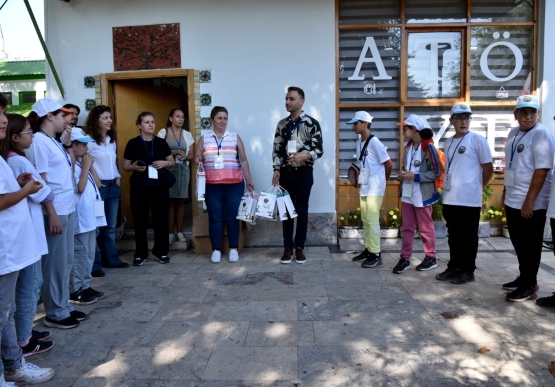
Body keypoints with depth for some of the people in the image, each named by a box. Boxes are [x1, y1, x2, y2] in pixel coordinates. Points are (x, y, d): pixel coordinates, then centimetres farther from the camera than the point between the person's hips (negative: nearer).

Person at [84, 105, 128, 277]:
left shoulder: (111, 140, 15)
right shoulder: (89, 140, -11)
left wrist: (118, 177, 9)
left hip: (113, 186, 8)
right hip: (97, 187, -8)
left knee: (110, 226, 15)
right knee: (95, 226, -2)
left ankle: (111, 259, 26)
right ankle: (94, 264, 5)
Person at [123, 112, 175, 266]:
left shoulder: (161, 142, 9)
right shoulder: (133, 143, 2)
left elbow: (171, 161, 16)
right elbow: (125, 166, 5)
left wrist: (165, 163, -6)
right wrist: (134, 167, -16)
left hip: (159, 186, 2)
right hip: (139, 187, -2)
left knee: (161, 219, 4)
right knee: (140, 220, 4)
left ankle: (161, 252, 17)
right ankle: (140, 254, 15)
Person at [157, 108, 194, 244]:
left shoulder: (187, 134, 11)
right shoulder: (163, 132, 2)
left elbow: (191, 155, 12)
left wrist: (184, 156, -9)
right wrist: (172, 154, -16)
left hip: (183, 169, 3)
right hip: (168, 169, -3)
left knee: (180, 201, 4)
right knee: (170, 201, -3)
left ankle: (180, 232, 13)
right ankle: (171, 233, 5)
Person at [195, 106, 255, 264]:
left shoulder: (235, 137, 8)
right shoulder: (204, 139, 8)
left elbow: (243, 160, 9)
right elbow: (197, 158, 14)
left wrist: (249, 180, 7)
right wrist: (197, 160, -10)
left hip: (234, 184, 0)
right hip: (212, 185, 1)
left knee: (232, 217, 3)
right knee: (215, 218, 4)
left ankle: (233, 249, 15)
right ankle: (216, 250, 14)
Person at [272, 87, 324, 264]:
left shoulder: (312, 123, -4)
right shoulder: (282, 124, 7)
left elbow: (319, 150, -6)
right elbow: (276, 150, 7)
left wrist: (303, 156, -23)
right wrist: (276, 170, -4)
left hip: (304, 174, -3)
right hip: (285, 174, 3)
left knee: (302, 211, 4)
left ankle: (299, 247, 16)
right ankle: (288, 247, 16)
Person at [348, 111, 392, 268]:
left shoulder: (374, 142, -15)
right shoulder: (359, 142, 8)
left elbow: (389, 163, -11)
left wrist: (385, 179, 3)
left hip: (375, 188, -8)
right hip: (364, 186, 8)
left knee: (372, 219, -6)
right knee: (365, 219, 13)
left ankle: (376, 254, 1)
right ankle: (368, 249, 23)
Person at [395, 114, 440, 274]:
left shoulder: (428, 147, -13)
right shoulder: (409, 146, 9)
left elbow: (436, 173, -14)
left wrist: (415, 176, -20)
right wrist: (402, 175, 1)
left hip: (422, 195, -7)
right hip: (407, 194, 7)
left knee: (425, 228, 7)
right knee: (407, 228, 8)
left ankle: (431, 258, 21)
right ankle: (405, 258, 14)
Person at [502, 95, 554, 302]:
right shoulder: (513, 133, 11)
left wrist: (529, 201, -22)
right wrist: (506, 191, 19)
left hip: (531, 203, -8)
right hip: (512, 200, 8)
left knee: (529, 246, 2)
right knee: (518, 243, 17)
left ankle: (529, 286, 14)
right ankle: (524, 278, 31)